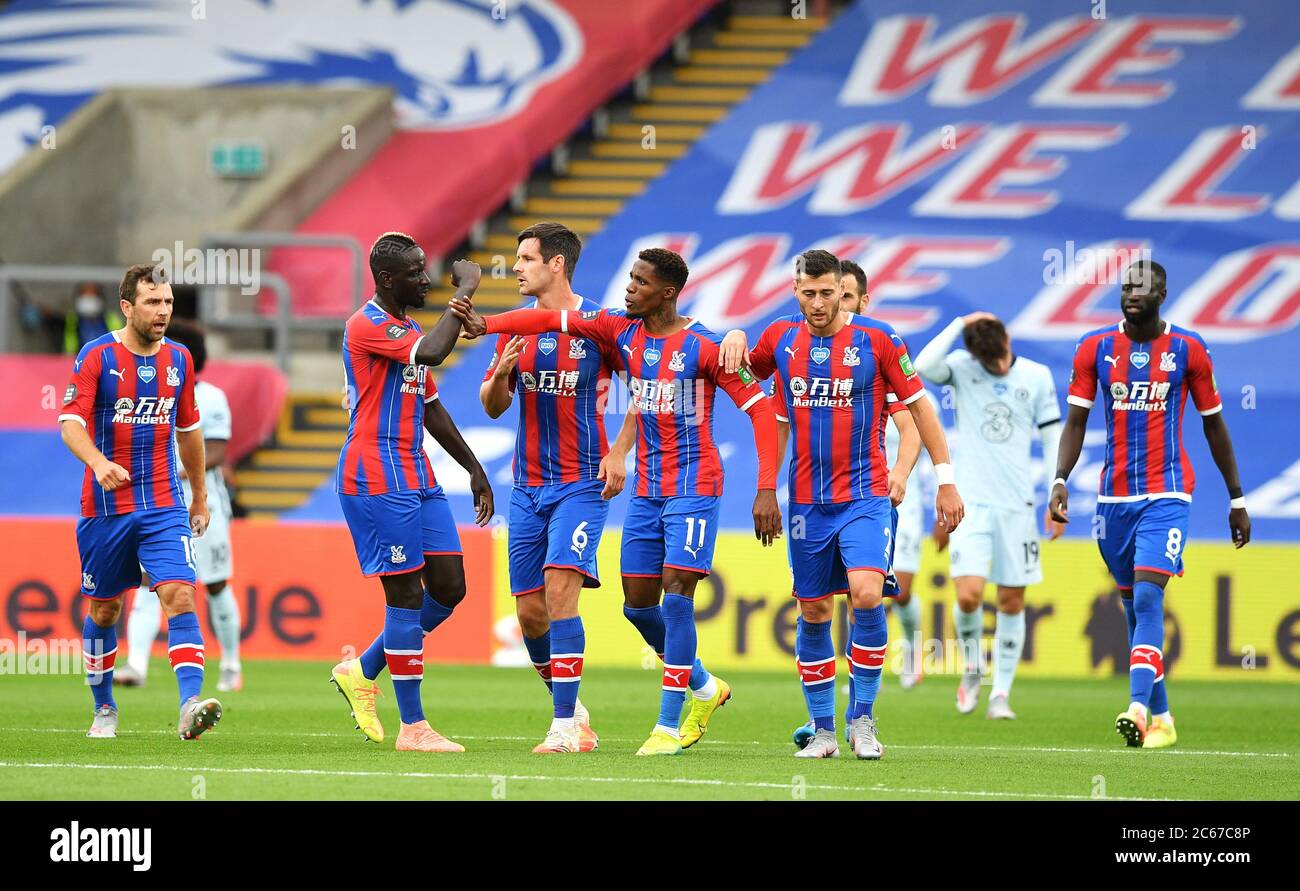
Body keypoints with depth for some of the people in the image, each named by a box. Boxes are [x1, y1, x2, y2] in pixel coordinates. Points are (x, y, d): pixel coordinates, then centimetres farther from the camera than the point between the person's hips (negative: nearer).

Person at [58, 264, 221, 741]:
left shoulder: (178, 359, 6)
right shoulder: (97, 356, -7)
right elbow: (71, 423, -17)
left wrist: (200, 496, 23)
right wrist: (98, 463, -36)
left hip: (165, 505, 2)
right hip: (106, 508, -2)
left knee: (179, 596, -17)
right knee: (104, 610, 10)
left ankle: (190, 706, -28)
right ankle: (104, 709, 29)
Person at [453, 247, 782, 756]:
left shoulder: (703, 347, -12)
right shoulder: (620, 332, 4)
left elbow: (760, 409, -12)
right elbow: (552, 319, -3)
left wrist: (767, 490, -18)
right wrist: (485, 324, -19)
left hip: (694, 487, -7)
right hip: (647, 490, 7)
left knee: (676, 595, -14)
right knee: (637, 604, 7)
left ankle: (669, 726, -10)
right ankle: (704, 687, 30)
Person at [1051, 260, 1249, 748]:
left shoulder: (1188, 349, -1)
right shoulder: (1095, 347, 4)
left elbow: (1214, 424, 7)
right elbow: (1075, 421, 5)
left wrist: (1237, 499, 10)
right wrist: (1060, 480, -10)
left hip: (1167, 493, -3)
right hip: (1114, 496, 3)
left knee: (1147, 598, -19)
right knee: (1134, 607, 9)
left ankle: (1139, 708, -29)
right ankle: (1161, 717, 19)